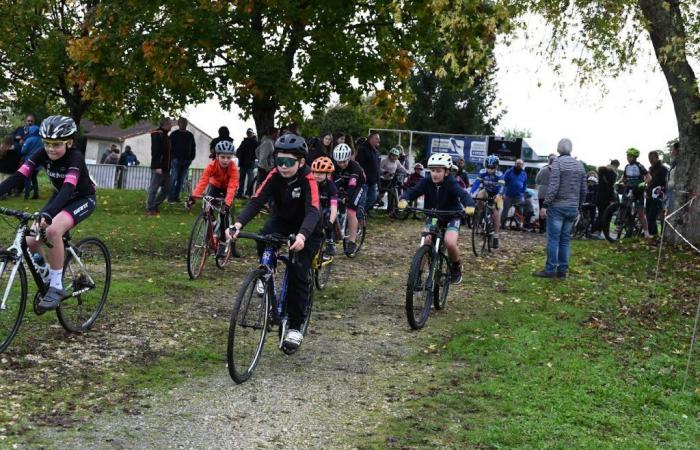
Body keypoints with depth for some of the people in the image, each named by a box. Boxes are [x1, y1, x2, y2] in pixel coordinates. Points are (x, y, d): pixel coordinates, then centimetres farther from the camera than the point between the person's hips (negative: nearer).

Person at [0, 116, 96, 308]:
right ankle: (47, 276, 15)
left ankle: (57, 286, -22)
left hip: (83, 199, -6)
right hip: (60, 197, 6)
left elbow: (68, 188, -46)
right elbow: (18, 176, -23)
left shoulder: (75, 157, -30)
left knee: (52, 230, -33)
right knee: (31, 240, -12)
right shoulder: (43, 154, -16)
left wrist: (47, 213, -61)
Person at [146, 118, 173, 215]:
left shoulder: (165, 135, 19)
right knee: (154, 188, -4)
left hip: (165, 168, 9)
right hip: (158, 167, -9)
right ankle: (149, 208, 2)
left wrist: (168, 166, 17)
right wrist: (157, 166, -23)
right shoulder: (156, 134, -10)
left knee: (166, 188, 10)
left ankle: (155, 205, 20)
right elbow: (155, 151, -18)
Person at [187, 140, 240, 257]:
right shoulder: (212, 165, -29)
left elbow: (232, 187, -41)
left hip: (227, 189, -2)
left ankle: (222, 243, -2)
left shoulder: (233, 168, -33)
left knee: (224, 214, -15)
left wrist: (227, 203, -56)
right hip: (214, 186, 2)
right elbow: (203, 180, -40)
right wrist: (194, 196, -54)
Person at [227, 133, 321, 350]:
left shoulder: (308, 180, -29)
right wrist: (238, 223, -47)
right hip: (281, 220, 3)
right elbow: (257, 200, -30)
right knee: (264, 238, -32)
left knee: (298, 275, -14)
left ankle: (295, 327, -1)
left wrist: (301, 236, -62)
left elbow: (313, 211, -42)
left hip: (306, 229, -3)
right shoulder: (275, 175, -20)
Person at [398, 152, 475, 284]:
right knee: (426, 243, -17)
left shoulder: (451, 183, -22)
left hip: (451, 218, -3)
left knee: (450, 242, -26)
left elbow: (463, 194, -38)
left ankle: (456, 267, 4)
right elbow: (413, 191, -26)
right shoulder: (426, 182, -15)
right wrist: (404, 200, -49)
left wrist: (469, 206, -60)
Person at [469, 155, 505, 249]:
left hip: (496, 194, -3)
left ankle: (496, 235, -5)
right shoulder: (482, 172, -22)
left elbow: (501, 186, -41)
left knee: (496, 214, -14)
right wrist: (471, 193, -41)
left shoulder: (499, 175, -29)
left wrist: (499, 195, -60)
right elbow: (476, 183, -27)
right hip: (486, 191, 3)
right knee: (478, 197, -31)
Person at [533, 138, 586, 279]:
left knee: (553, 238, -3)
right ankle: (563, 270, 10)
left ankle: (550, 270, -3)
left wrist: (545, 205, -15)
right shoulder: (579, 165, 10)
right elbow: (583, 190, 13)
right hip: (573, 208, 6)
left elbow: (553, 186, -18)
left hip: (557, 207, -6)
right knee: (565, 239, 9)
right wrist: (578, 206, 22)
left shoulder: (557, 163, -9)